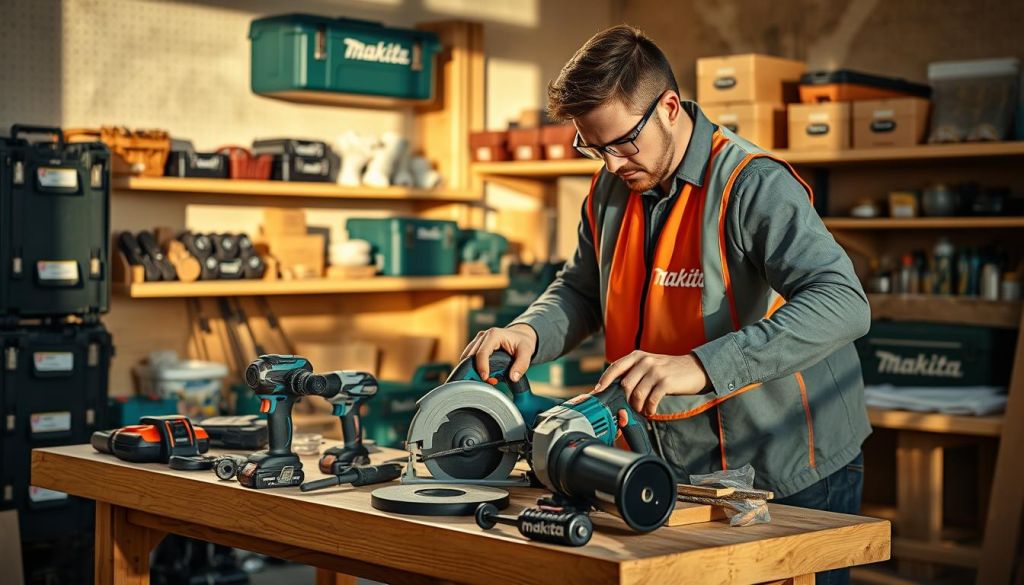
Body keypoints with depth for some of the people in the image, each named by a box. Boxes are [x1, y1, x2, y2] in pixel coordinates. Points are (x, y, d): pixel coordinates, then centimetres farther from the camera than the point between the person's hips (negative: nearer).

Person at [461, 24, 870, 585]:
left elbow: (842, 304, -34)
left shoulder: (752, 185, -22)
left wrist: (700, 367, -42)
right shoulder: (611, 190, 2)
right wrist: (530, 333, -7)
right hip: (684, 472, 6)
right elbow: (581, 291, 17)